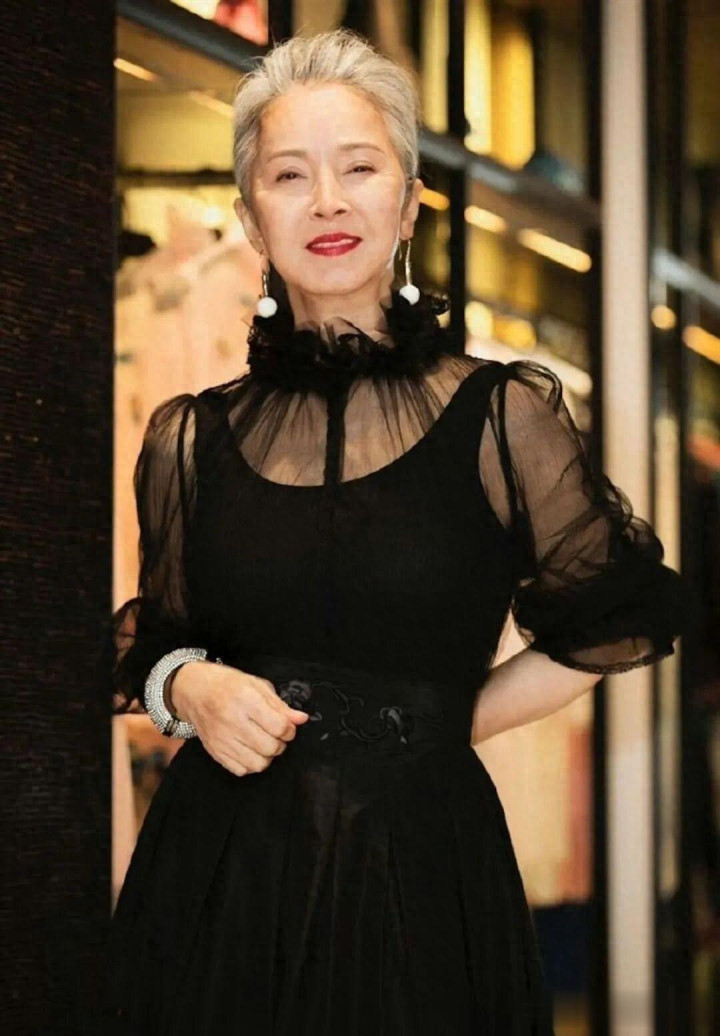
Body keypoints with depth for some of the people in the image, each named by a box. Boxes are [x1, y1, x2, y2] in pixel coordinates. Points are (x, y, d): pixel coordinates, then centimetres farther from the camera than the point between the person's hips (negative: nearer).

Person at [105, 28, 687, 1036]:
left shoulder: (503, 416, -3)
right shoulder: (190, 439, 4)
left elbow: (623, 613, 4)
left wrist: (453, 719, 2)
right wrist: (189, 687, -6)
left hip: (423, 877, -2)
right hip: (217, 876, 2)